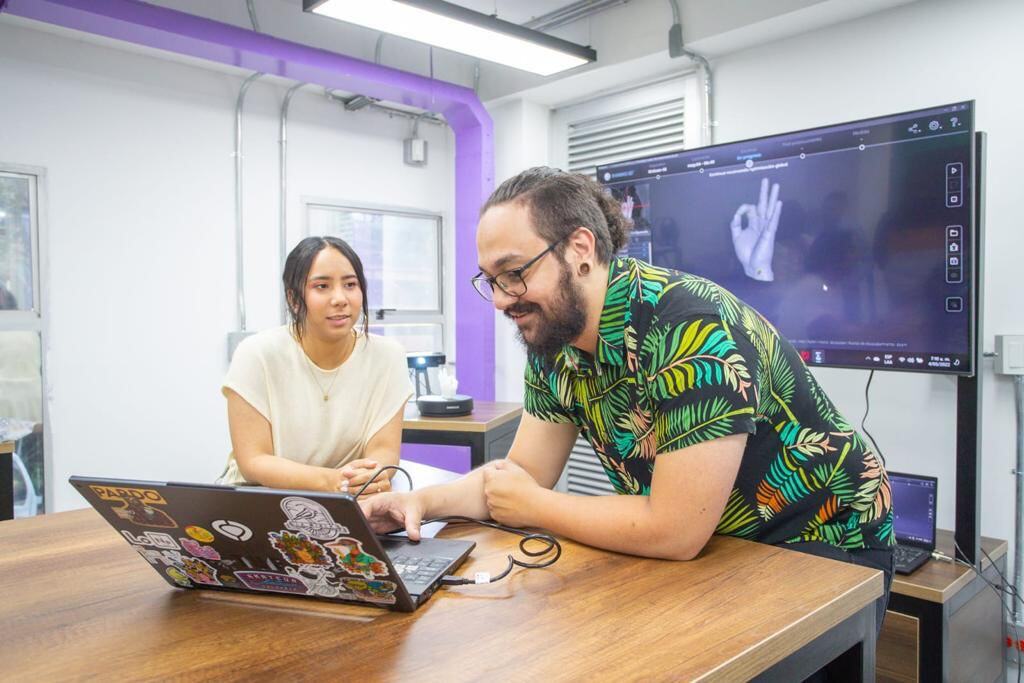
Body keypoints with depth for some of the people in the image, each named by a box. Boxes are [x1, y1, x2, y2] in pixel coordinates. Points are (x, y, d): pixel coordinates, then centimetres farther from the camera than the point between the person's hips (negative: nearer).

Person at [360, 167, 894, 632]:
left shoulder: (692, 328, -32)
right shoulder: (553, 342, -6)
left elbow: (675, 531, -31)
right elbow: (526, 471, 1)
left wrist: (531, 506, -18)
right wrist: (423, 500, -16)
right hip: (711, 544, 6)